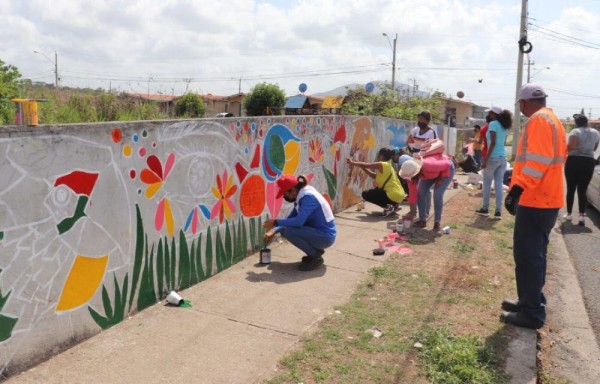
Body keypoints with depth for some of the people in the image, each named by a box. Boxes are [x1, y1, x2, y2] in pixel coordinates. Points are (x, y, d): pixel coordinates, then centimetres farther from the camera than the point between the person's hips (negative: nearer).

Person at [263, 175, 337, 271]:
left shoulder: (308, 197, -22)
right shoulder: (301, 197, 5)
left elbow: (298, 221, -30)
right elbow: (290, 218, 10)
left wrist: (276, 222, -19)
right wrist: (274, 230, -2)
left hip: (325, 237, -9)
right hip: (318, 232, 9)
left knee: (288, 231, -23)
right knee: (284, 229, 6)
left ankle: (316, 257, -7)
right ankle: (316, 251, 12)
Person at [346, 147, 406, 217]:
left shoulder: (381, 165, -11)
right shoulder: (387, 165, 16)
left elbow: (364, 165, -9)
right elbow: (375, 176, 19)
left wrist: (352, 163, 4)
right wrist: (364, 169, 15)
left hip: (393, 196, -9)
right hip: (399, 195, 9)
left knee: (366, 194, -1)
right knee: (376, 190, 33)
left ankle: (387, 207, -9)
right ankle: (393, 205, 17)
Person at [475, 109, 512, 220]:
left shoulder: (493, 124, -8)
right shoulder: (505, 127, 14)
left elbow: (493, 143, -15)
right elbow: (502, 142, 16)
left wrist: (485, 159, -17)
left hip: (493, 157, -6)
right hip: (503, 158, 6)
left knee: (487, 183, 6)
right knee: (499, 184, 4)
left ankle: (485, 209, 12)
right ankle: (498, 211, 3)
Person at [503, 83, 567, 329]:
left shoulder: (538, 120, -13)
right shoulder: (552, 120, 19)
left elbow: (537, 161, -25)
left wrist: (517, 188, -30)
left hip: (535, 200, -11)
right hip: (545, 198, 11)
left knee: (527, 255, -6)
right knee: (533, 254, 17)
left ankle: (532, 313, 0)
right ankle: (531, 302, 28)